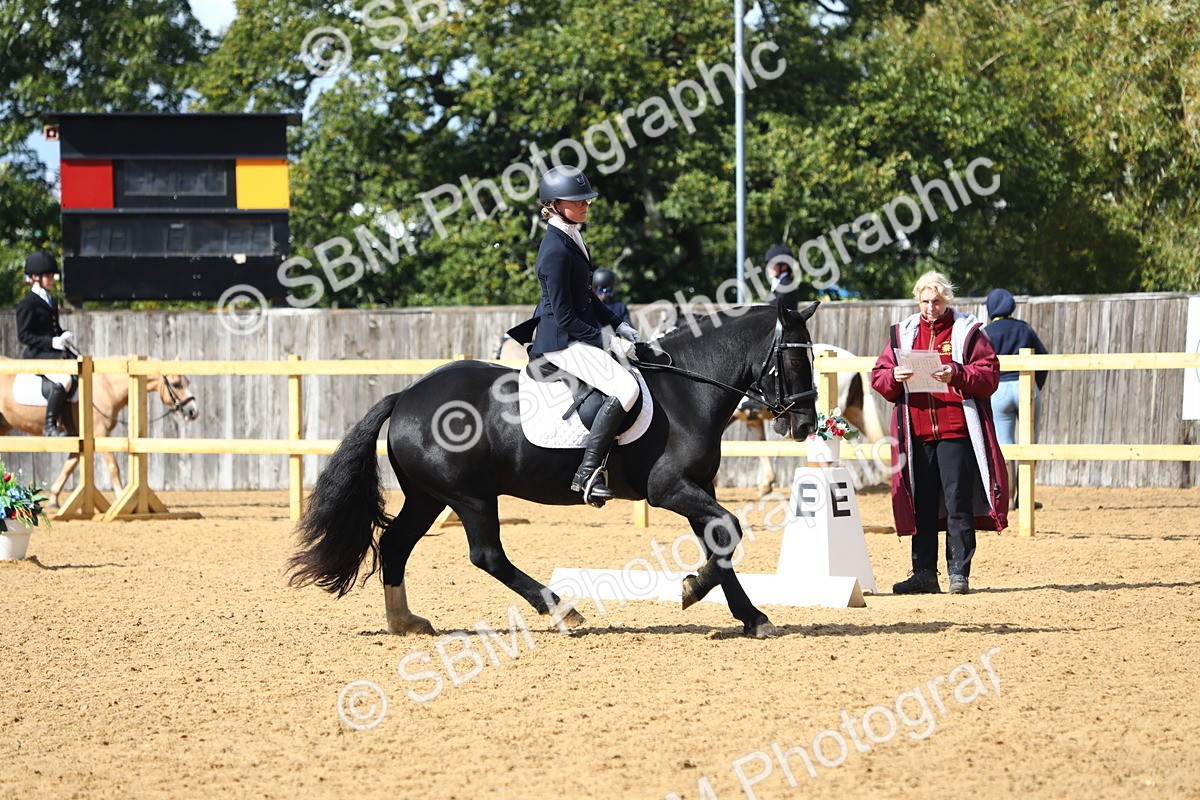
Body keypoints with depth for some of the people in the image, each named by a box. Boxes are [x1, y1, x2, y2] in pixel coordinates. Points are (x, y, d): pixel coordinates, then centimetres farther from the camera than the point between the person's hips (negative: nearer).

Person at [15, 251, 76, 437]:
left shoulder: (51, 302, 20)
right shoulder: (27, 304, -7)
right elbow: (23, 336, -12)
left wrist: (65, 335, 2)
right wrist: (51, 342, -21)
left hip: (56, 352, 9)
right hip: (36, 354, -9)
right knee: (64, 381, -31)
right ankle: (50, 427, -20)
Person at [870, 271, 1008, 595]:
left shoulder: (968, 331, 4)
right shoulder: (903, 334, 14)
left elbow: (990, 374, -4)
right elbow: (878, 376, 12)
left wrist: (957, 374, -20)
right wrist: (894, 377, -10)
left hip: (956, 432, -4)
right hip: (916, 433, 4)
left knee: (958, 503, -4)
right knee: (921, 505, 6)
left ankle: (959, 573, 0)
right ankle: (924, 574, 10)